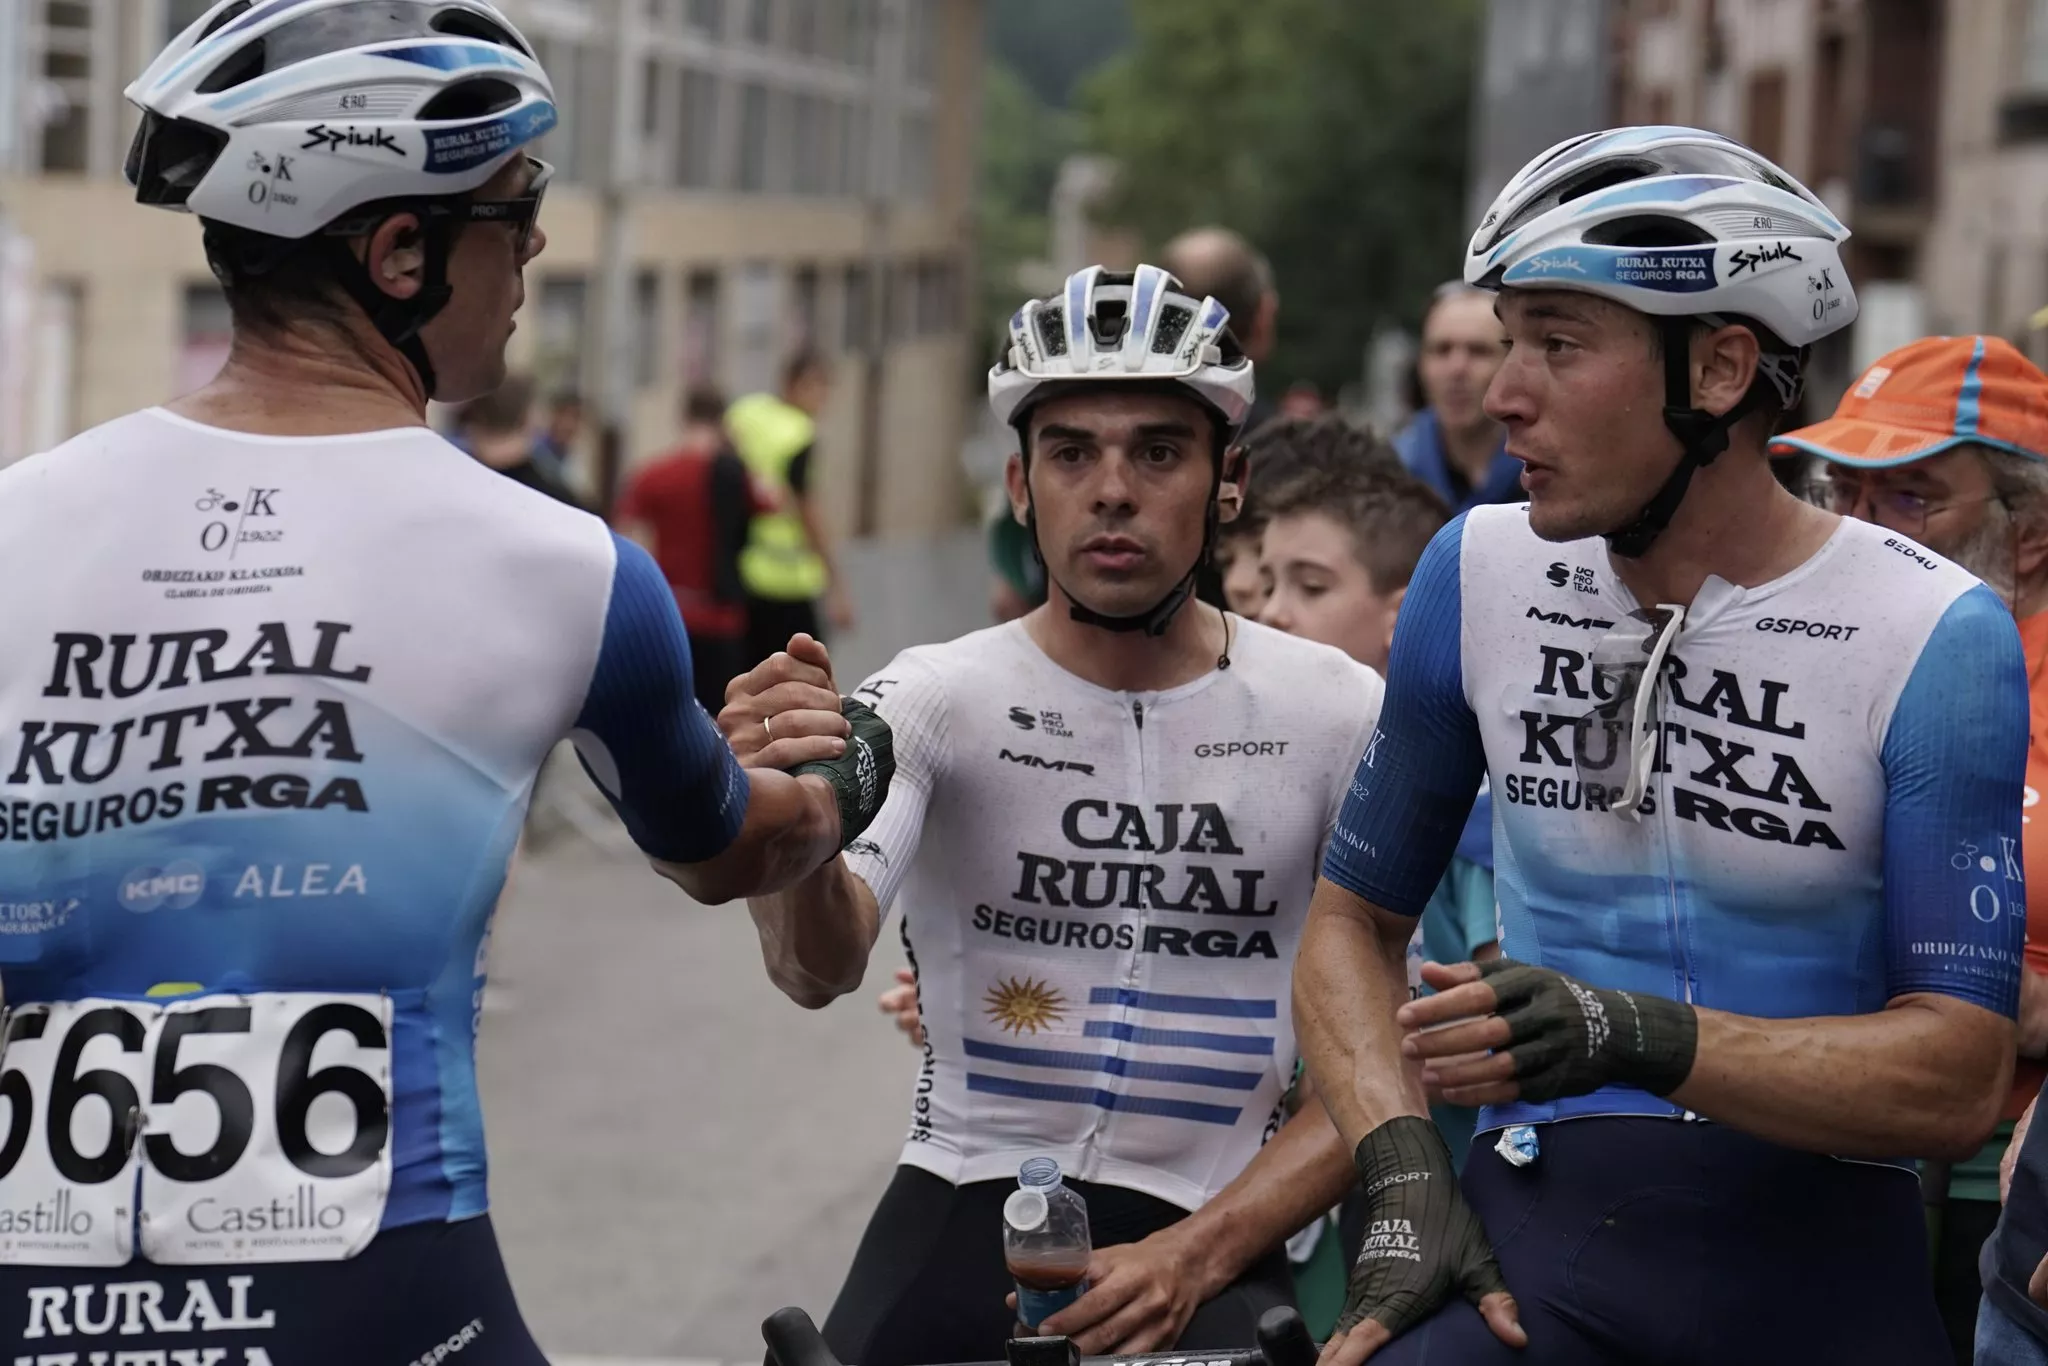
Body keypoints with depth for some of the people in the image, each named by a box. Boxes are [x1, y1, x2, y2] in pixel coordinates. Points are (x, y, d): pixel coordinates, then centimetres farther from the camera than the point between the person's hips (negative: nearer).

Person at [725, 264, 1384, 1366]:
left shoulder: (1341, 716, 0)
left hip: (1207, 1243, 0)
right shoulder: (936, 699, -2)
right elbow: (823, 968, -18)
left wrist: (1195, 1255, -11)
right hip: (960, 1208, 1)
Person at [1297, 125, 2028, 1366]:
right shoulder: (1481, 574, 4)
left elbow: (1960, 1077, -10)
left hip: (1819, 1266, 1)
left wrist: (1636, 1039, -24)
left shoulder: (1934, 635, -6)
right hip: (1538, 1231, 0)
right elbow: (1355, 916, 14)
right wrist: (1404, 1176, -4)